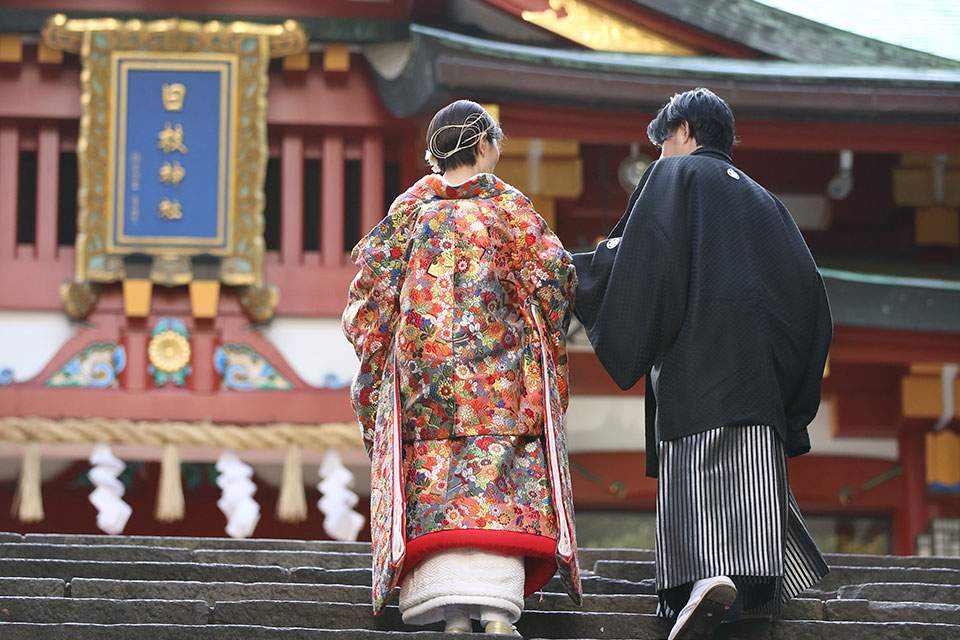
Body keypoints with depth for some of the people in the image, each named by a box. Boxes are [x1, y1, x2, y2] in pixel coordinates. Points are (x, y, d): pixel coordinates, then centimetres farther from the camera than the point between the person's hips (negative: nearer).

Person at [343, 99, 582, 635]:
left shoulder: (412, 207, 10)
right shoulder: (509, 206, 3)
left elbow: (373, 287, 6)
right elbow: (553, 274, -2)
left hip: (425, 367, 2)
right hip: (500, 370, -2)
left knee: (436, 480, -2)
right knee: (500, 480, -6)